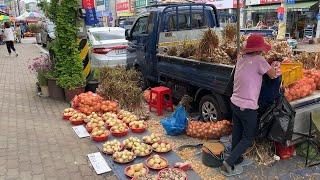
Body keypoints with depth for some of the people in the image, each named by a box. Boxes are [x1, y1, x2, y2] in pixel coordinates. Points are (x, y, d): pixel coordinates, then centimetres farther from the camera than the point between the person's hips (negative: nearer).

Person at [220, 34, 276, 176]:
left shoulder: (240, 59, 3)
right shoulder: (259, 60, -16)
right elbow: (273, 75, -8)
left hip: (235, 104, 7)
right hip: (248, 108, -7)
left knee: (237, 133, 20)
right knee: (248, 138, 7)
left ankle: (235, 158, 35)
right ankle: (229, 163, 1)